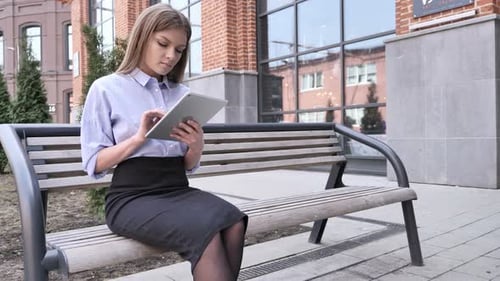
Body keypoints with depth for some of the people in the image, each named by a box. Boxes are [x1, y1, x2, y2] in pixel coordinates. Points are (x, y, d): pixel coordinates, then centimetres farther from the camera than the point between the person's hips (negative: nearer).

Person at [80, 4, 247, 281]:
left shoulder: (183, 94, 15)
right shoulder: (105, 89, 3)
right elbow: (93, 164, -1)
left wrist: (196, 145, -7)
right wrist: (139, 137, -15)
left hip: (178, 190, 5)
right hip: (131, 197, -4)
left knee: (233, 223, -27)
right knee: (207, 232, -30)